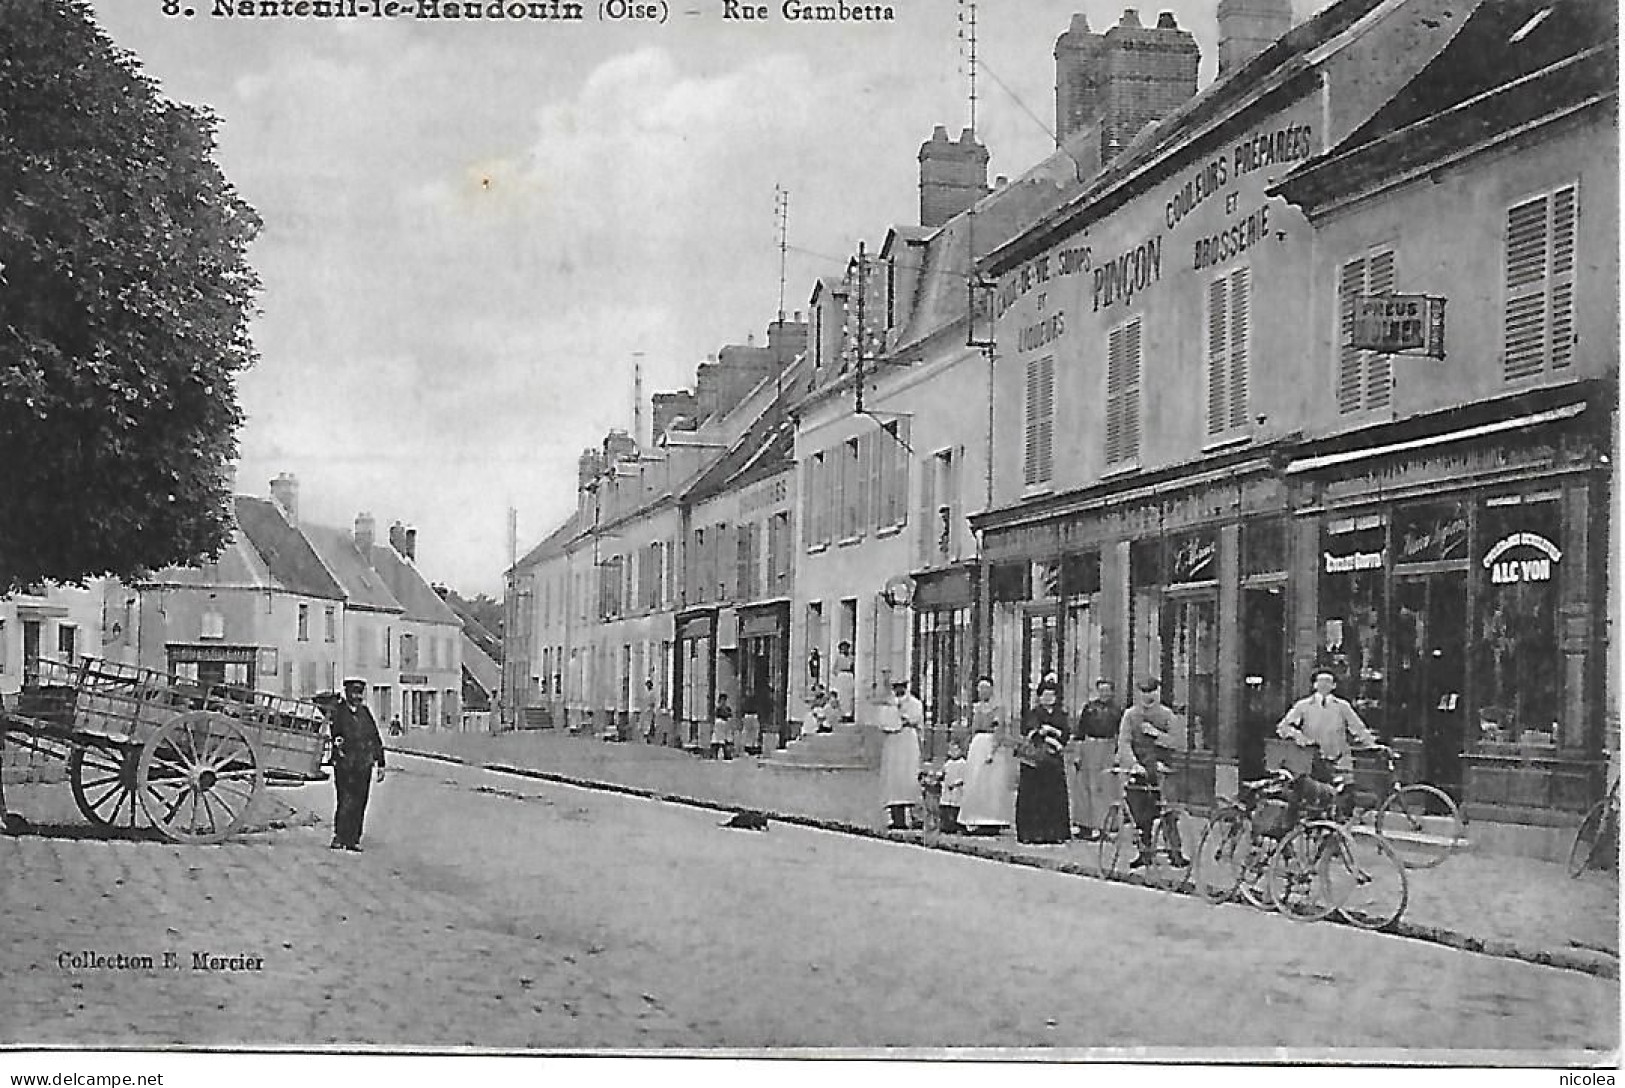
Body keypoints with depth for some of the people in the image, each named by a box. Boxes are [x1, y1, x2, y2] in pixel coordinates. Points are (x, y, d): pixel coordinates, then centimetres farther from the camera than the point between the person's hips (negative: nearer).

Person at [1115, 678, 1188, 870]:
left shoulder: (1167, 715, 7)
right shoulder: (1130, 715, 7)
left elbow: (1176, 742, 0)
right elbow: (1124, 742, -3)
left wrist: (1156, 733, -13)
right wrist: (1133, 764, -17)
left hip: (1161, 769, -1)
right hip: (1138, 771, 1)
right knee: (1141, 816, 3)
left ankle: (1176, 853, -3)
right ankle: (1145, 852, 16)